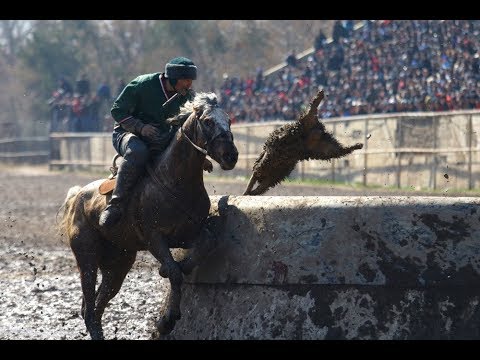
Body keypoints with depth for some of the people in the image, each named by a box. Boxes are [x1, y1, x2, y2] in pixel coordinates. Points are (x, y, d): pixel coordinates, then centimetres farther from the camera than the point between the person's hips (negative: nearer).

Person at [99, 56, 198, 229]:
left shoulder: (187, 96, 0)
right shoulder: (143, 84, -16)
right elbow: (117, 111, -12)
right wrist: (140, 127, -27)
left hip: (159, 138, 6)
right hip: (127, 133, -6)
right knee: (137, 152, -39)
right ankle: (115, 205, -37)